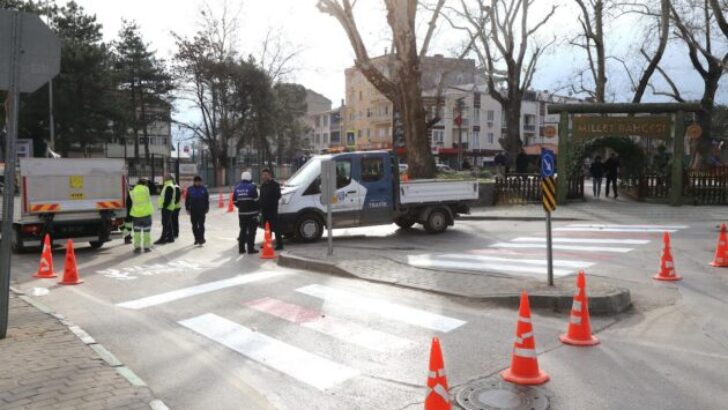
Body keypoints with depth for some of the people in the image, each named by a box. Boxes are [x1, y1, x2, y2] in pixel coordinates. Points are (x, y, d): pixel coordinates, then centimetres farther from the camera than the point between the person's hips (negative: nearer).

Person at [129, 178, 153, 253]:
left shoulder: (133, 192, 3)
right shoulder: (146, 189, -6)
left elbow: (130, 204, 9)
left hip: (136, 214, 2)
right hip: (146, 213, -2)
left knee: (137, 232, 11)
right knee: (146, 231, 7)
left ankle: (137, 247, 9)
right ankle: (147, 247, 9)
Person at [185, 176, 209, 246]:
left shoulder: (204, 189, 1)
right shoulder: (190, 189, 2)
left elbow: (207, 199, 5)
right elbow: (187, 200, 5)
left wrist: (207, 208, 4)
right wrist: (187, 208, 1)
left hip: (202, 210, -2)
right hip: (193, 210, 2)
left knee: (201, 224, -9)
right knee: (194, 225, 8)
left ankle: (201, 238, -7)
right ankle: (197, 238, 18)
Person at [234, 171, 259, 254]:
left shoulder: (237, 188, 8)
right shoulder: (252, 187, -11)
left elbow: (235, 201, 10)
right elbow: (256, 200, -12)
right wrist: (257, 209, 4)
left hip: (241, 213, 6)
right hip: (251, 213, -6)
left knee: (243, 230, 14)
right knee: (251, 231, -2)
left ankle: (241, 248, 16)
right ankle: (250, 248, -5)